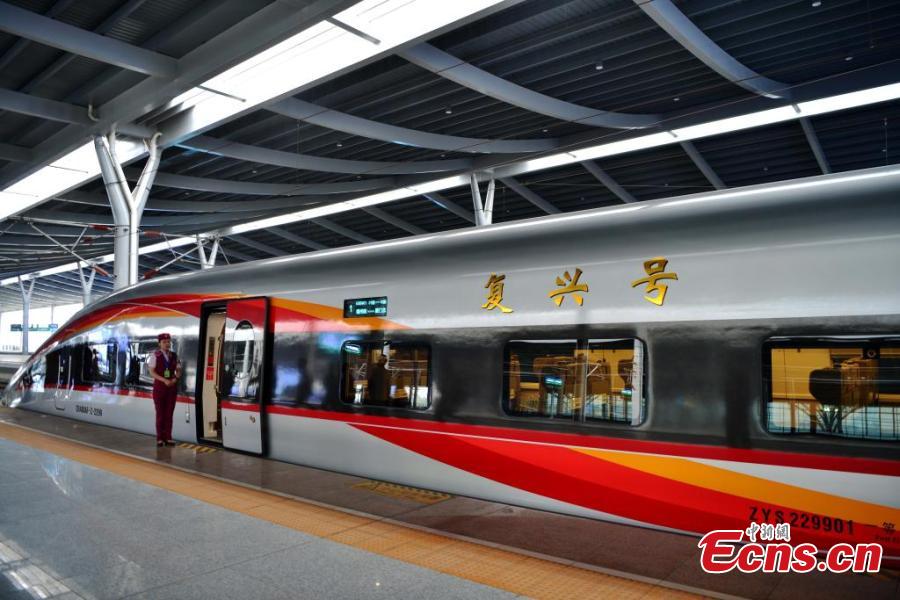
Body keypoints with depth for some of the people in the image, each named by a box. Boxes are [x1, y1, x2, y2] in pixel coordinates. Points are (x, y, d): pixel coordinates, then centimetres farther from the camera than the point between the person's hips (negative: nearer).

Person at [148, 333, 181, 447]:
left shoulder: (174, 356, 8)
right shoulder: (155, 355, -3)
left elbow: (178, 371, 9)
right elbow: (152, 372, -8)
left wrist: (175, 379, -11)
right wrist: (164, 380, -19)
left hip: (172, 387, 3)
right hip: (159, 386, -3)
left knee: (169, 413, 5)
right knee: (160, 413, 1)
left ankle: (168, 438, 11)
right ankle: (160, 438, 9)